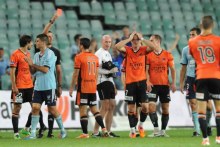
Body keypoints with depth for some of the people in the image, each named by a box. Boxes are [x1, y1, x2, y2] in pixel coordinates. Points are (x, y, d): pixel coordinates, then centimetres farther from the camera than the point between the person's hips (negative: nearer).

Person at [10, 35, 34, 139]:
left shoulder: (28, 54, 13)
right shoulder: (15, 54, -9)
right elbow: (12, 72, -11)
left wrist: (33, 82, 13)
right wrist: (14, 86, -16)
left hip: (29, 86, 7)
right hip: (19, 87, -7)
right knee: (17, 108, -3)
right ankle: (16, 133, 0)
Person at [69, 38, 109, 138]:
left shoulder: (79, 57, -8)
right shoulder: (95, 57, 10)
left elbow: (76, 74, -9)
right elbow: (96, 74, 13)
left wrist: (71, 88, -3)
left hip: (83, 88, -6)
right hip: (93, 88, 6)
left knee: (83, 109, -2)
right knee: (94, 108, 13)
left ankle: (85, 133, -4)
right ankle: (104, 129, 2)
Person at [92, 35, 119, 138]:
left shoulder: (108, 54, 20)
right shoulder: (99, 54, -10)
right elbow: (97, 69, -19)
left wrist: (114, 86, 22)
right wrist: (110, 70, -16)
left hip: (109, 82, 9)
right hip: (102, 82, -9)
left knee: (112, 106, 8)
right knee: (105, 107, -11)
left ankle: (108, 131, 13)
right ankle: (95, 131, -9)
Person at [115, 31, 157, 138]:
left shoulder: (143, 50, 3)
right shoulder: (127, 50, 1)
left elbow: (153, 47, -16)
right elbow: (117, 46, -17)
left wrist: (142, 39, -12)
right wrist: (129, 38, -12)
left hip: (141, 82, 0)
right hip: (130, 82, 0)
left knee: (145, 106, -7)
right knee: (131, 107, 3)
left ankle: (141, 125, 18)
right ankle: (132, 130, 12)